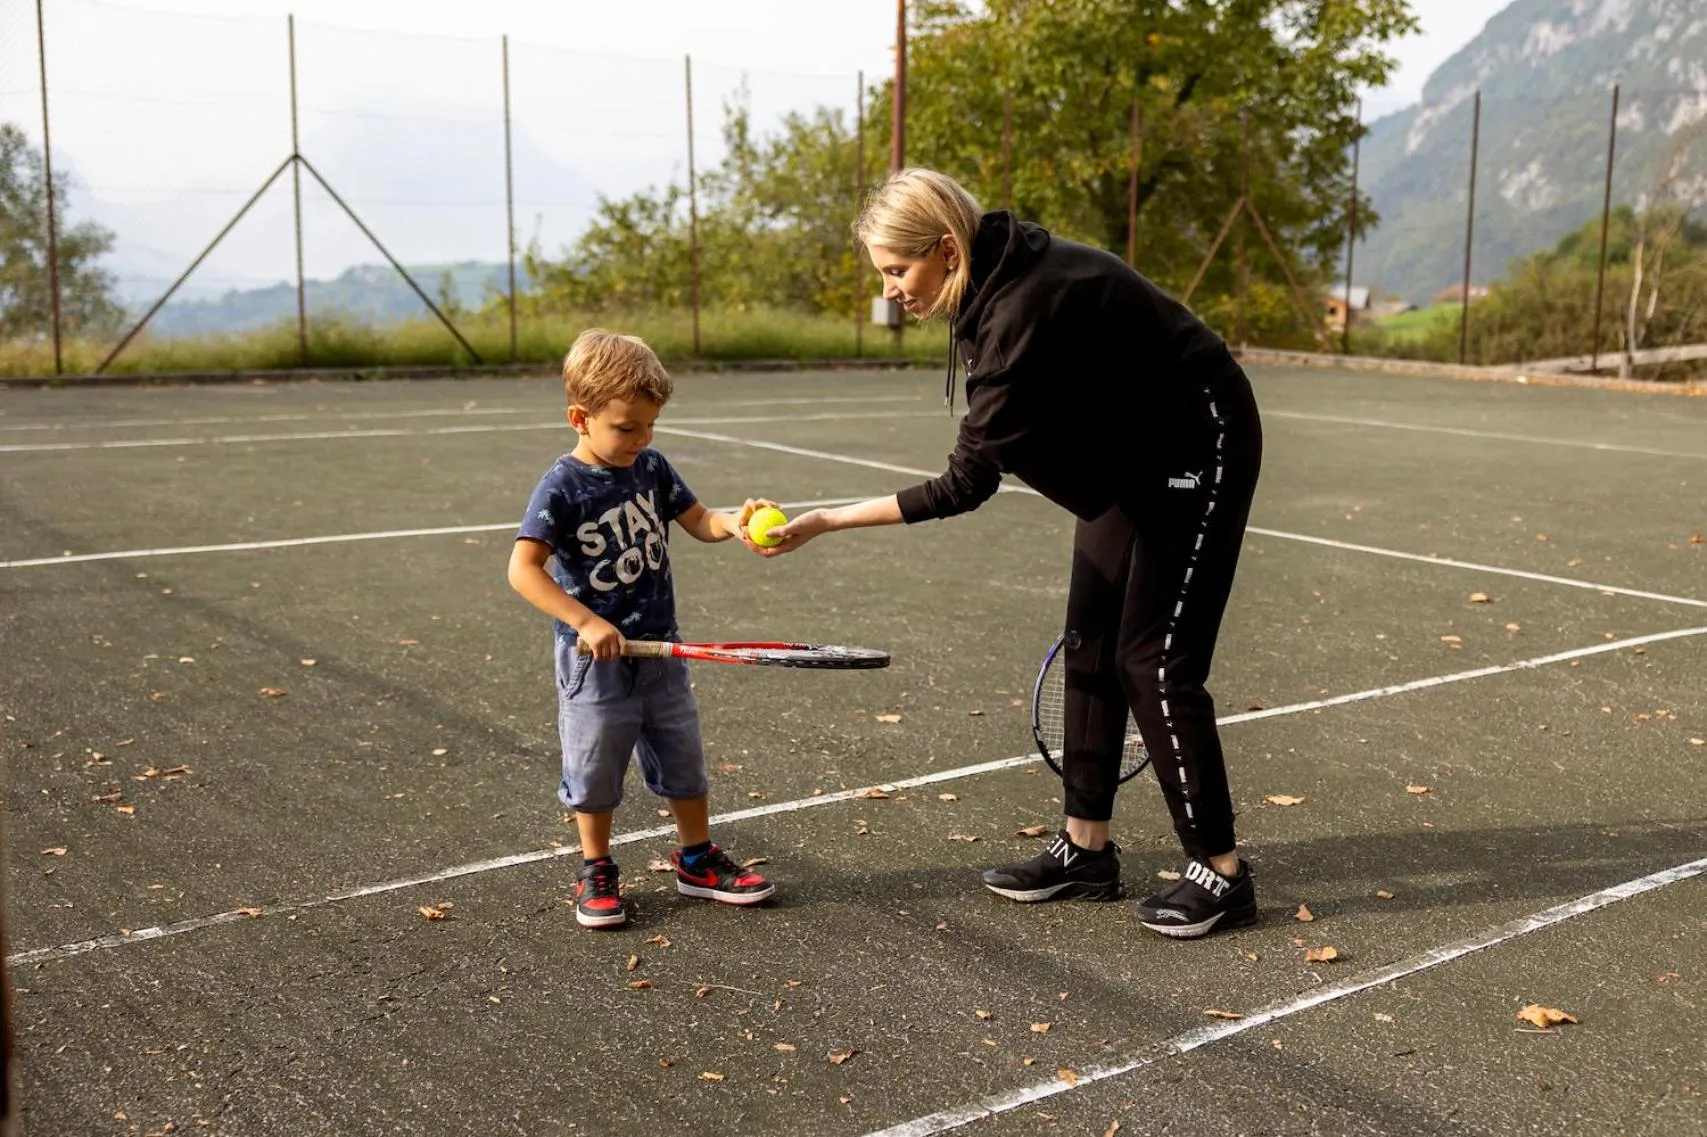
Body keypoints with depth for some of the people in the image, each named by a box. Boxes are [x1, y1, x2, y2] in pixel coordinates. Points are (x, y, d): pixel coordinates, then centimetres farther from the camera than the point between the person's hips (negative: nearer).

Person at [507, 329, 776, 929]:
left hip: (659, 649, 5)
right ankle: (596, 873, 27)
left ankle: (698, 861, 31)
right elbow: (523, 569, -21)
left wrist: (733, 523, -17)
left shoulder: (651, 467, 0)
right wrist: (585, 621, -28)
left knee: (685, 759, 14)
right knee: (596, 771, 8)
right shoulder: (563, 487, -17)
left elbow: (697, 519, 6)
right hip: (594, 658, -5)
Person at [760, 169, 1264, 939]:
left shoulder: (1027, 306, -32)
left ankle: (1220, 873, 7)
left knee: (1153, 659, -6)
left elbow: (966, 485, -30)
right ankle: (1086, 850, 19)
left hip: (1196, 450, -9)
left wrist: (828, 521, -27)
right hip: (1128, 456, 9)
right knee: (1092, 644, 9)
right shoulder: (996, 285, -5)